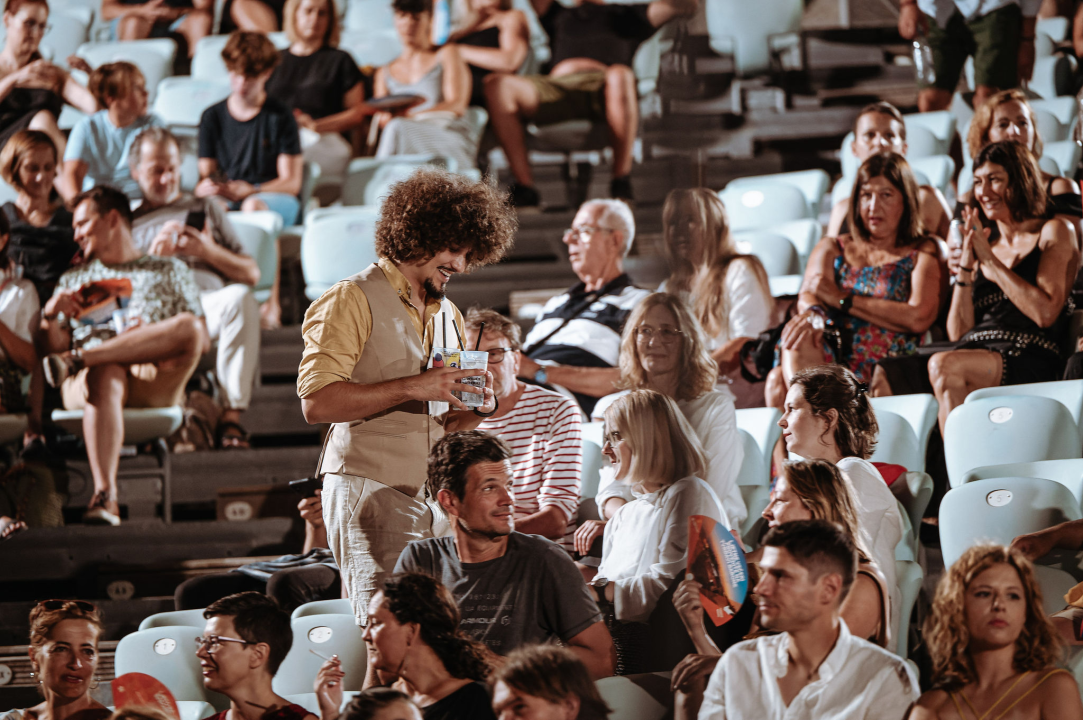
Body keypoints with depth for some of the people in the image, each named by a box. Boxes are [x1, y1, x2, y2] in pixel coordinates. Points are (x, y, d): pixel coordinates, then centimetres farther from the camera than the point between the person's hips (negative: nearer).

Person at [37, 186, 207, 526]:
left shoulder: (169, 271, 27)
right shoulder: (73, 280, 33)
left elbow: (199, 338, 13)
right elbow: (53, 347, 22)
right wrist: (50, 316, 0)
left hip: (153, 384, 0)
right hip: (83, 383, 0)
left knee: (189, 327, -31)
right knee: (105, 376, -40)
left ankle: (78, 359, -32)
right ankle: (104, 497, -57)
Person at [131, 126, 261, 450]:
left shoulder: (205, 208, 34)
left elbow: (251, 274, 25)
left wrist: (209, 251, 7)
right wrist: (154, 255, 2)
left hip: (207, 299, 1)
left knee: (241, 299, -37)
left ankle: (232, 415, -40)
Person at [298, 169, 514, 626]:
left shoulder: (448, 316, 21)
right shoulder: (353, 301, -3)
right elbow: (317, 402, -15)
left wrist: (477, 408, 2)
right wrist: (413, 388, -17)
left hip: (436, 500, 7)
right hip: (371, 490, -7)